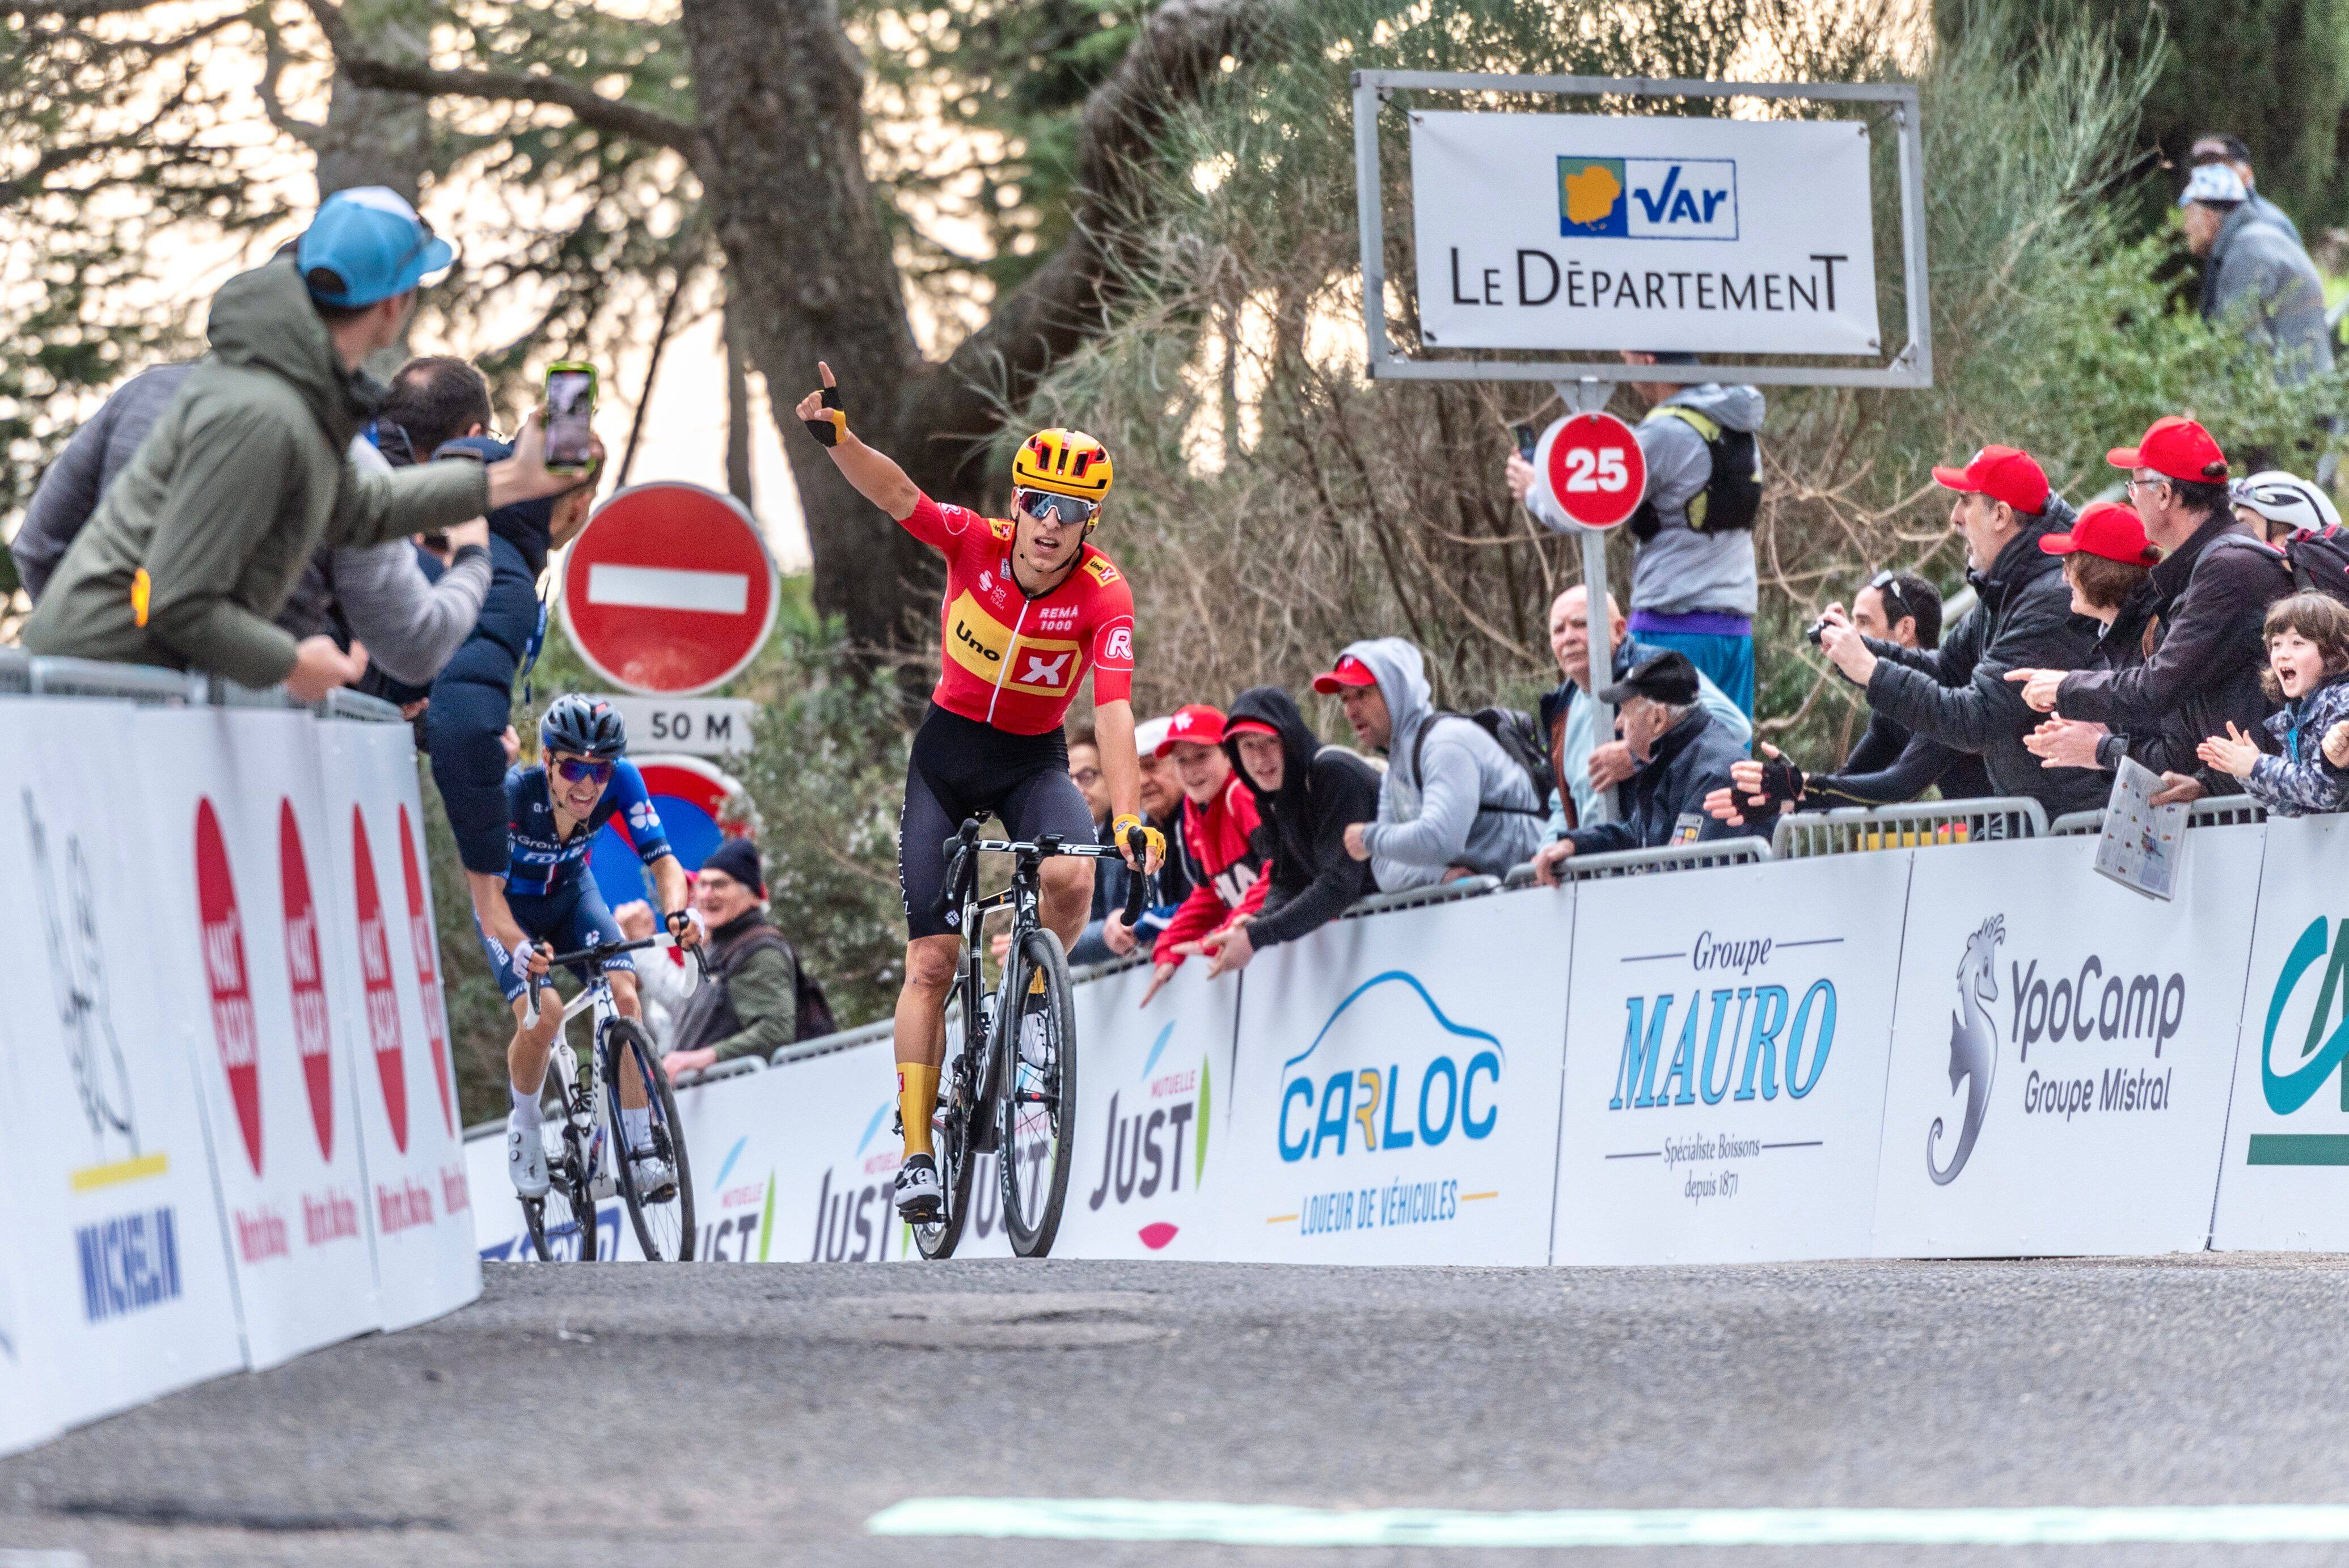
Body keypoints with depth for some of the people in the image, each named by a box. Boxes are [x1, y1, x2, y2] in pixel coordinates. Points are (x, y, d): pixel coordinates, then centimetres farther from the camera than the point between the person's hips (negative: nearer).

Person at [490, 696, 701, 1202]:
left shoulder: (622, 781, -27)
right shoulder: (513, 793, -35)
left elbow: (661, 859, -26)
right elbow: (488, 894, -38)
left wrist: (678, 912, -48)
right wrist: (521, 948, -57)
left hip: (571, 894, 3)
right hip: (511, 905, -3)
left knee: (624, 998, -19)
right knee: (543, 1013, -25)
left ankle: (642, 1148, -11)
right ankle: (525, 1127, 3)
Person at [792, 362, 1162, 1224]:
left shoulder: (1103, 595, -20)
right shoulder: (975, 545, -17)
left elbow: (1113, 709, -30)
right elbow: (896, 495, -31)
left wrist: (1130, 817, -43)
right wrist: (838, 436, -50)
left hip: (1033, 760, -1)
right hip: (948, 748, 1)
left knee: (1071, 872, -34)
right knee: (930, 962, -5)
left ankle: (1033, 1000, -4)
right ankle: (917, 1148, 1)